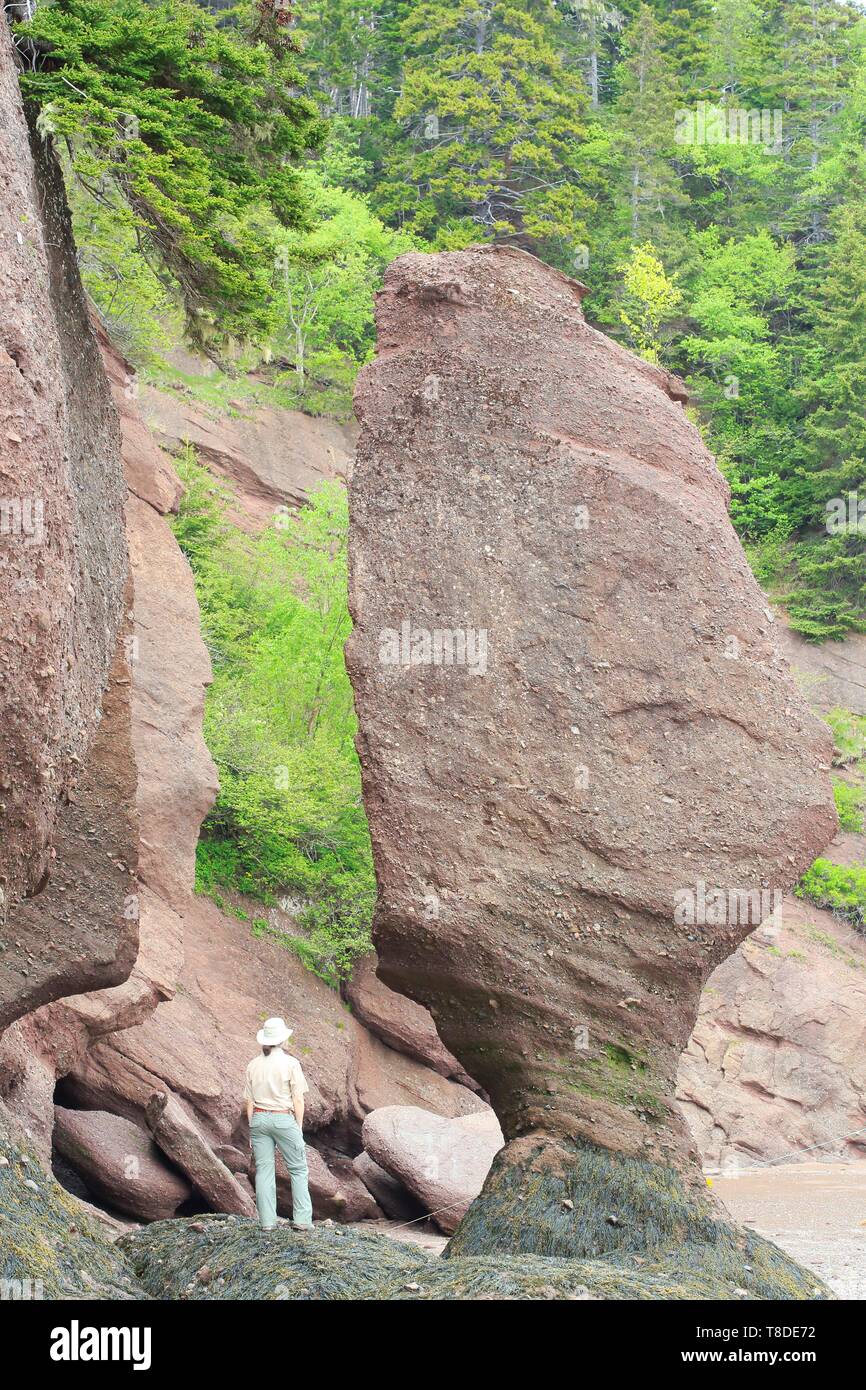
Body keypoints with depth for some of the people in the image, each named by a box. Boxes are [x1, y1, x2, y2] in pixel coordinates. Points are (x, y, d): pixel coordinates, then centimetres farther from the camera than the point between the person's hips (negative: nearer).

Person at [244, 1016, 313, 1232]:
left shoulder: (254, 1065, 5)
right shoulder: (290, 1063, -7)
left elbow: (249, 1101, 8)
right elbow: (298, 1100, -7)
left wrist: (252, 1129, 14)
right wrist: (299, 1127, 2)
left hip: (259, 1119, 4)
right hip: (284, 1118, -4)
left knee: (264, 1170, 6)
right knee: (298, 1169, 7)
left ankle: (267, 1221, 6)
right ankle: (302, 1219, 3)